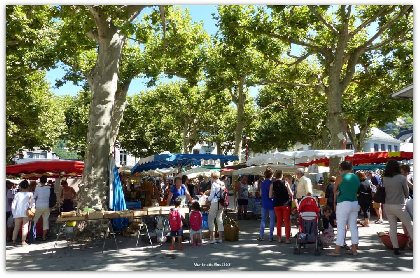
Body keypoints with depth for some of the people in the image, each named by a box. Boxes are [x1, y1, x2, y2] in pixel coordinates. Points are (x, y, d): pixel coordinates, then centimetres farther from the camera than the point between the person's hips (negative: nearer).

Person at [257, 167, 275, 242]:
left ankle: (261, 236, 12)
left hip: (264, 203, 5)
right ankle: (270, 237, 6)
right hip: (271, 203, -5)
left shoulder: (262, 183, 4)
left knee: (263, 220, 11)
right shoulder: (271, 183, -12)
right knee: (272, 220, 4)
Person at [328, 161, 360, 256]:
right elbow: (357, 190, 11)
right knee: (353, 226, 11)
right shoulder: (356, 177, 8)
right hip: (355, 203, 6)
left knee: (341, 227, -3)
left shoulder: (340, 178, -8)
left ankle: (337, 250, -1)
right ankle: (354, 249, 17)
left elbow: (335, 191, 1)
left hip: (343, 204, -6)